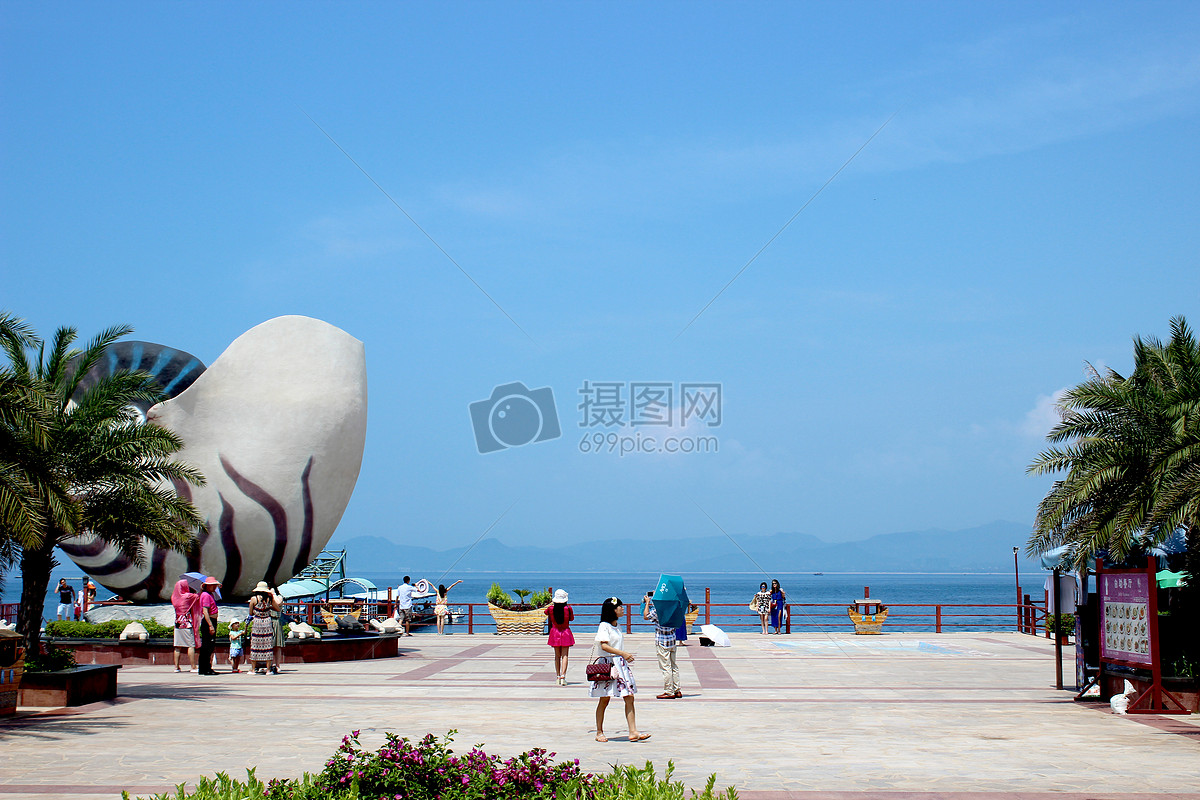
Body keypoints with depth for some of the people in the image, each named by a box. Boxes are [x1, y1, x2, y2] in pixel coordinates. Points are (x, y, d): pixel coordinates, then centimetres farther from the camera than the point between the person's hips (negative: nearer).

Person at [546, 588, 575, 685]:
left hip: (555, 633, 2)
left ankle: (558, 677, 12)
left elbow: (546, 612, 15)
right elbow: (571, 618, 6)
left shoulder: (551, 608, -9)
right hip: (566, 633, -2)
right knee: (564, 655, -1)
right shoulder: (568, 608, -13)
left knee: (557, 656, 11)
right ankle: (563, 676, -14)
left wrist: (552, 604, 27)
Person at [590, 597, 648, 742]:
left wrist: (626, 657, 11)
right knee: (604, 699, 1)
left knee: (629, 698, -1)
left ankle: (633, 732, -2)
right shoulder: (604, 626, -9)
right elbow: (604, 646, -18)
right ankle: (599, 732, 11)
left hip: (620, 664, 8)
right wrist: (623, 653, -20)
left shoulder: (616, 626, 16)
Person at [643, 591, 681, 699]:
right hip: (672, 639, 7)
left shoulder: (658, 610, -19)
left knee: (665, 667, -2)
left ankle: (669, 692, 1)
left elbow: (646, 616, -7)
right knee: (674, 665, 13)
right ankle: (677, 691, 17)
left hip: (662, 642, -7)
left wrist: (647, 602, 3)